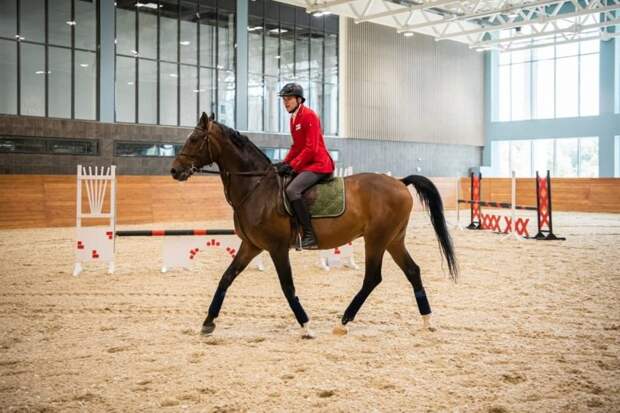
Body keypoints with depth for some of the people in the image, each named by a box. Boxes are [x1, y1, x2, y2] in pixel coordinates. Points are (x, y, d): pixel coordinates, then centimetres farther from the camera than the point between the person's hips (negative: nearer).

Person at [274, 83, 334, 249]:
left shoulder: (309, 116, -13)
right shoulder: (293, 118, 15)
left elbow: (311, 148, -20)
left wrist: (291, 166, -21)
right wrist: (284, 163, 7)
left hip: (318, 164, -10)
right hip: (304, 165, 10)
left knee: (292, 190, -29)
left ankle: (309, 236, -27)